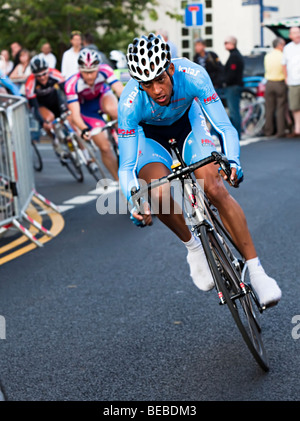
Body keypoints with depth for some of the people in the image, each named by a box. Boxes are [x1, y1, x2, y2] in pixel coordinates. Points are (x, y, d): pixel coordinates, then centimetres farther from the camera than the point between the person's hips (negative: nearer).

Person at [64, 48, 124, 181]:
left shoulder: (104, 70, -30)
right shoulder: (71, 84, -34)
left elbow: (120, 90, -39)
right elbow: (75, 113, -37)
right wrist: (84, 130, -56)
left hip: (103, 95, 1)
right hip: (87, 107, -1)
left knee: (111, 108, -39)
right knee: (104, 147, -9)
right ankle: (119, 180, 9)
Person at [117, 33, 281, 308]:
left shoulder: (193, 75, -35)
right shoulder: (130, 104, -35)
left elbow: (225, 126, -33)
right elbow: (127, 165, -32)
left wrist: (232, 160, -52)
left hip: (188, 120, 0)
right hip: (149, 133, 0)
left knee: (215, 189, -21)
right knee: (160, 195, -30)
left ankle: (256, 269, -11)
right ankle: (192, 246, 1)